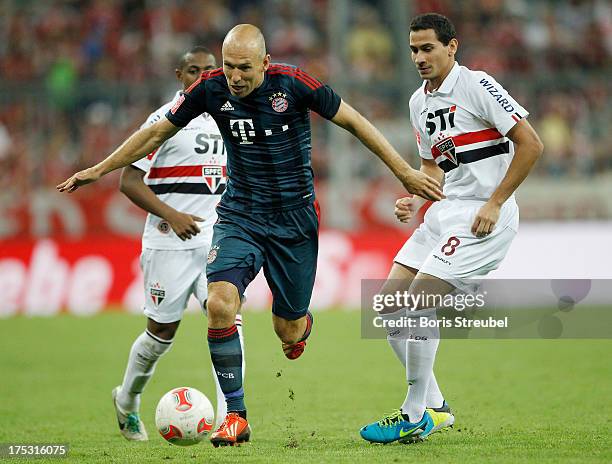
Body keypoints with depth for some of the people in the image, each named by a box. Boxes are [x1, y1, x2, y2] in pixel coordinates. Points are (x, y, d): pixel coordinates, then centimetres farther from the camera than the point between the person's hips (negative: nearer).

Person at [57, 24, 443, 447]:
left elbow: (354, 122, -7)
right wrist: (99, 170, 6)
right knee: (220, 304, -23)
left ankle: (301, 323, 48)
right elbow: (158, 131, 4)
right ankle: (236, 416, -10)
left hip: (295, 218, -2)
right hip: (240, 216, 2)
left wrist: (406, 173, -6)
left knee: (288, 333, 6)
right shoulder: (211, 88, -9)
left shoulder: (293, 83, -16)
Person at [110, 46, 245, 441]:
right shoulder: (164, 120, -7)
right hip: (170, 245, -4)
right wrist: (172, 215, -21)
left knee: (230, 319, -15)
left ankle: (228, 419, -18)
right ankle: (127, 403, 32)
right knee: (162, 332, 6)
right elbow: (129, 180, -11)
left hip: (217, 242, 4)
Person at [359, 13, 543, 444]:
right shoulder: (419, 102, 14)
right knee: (389, 301, 2)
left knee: (419, 298, -17)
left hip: (483, 217, -9)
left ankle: (415, 416, -8)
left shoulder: (477, 85, -11)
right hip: (445, 211, 9)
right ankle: (434, 406, 10)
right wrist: (414, 200, 6)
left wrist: (494, 203, -16)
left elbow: (530, 144, -14)